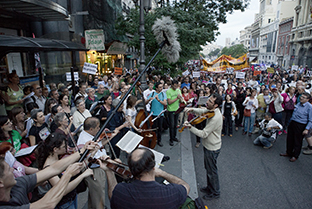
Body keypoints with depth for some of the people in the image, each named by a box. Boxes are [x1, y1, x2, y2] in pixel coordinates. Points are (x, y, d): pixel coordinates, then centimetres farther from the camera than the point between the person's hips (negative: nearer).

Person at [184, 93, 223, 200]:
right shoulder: (212, 111, -4)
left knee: (211, 171, 11)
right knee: (208, 169, 25)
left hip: (212, 148, -9)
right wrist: (192, 109, -8)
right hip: (209, 145, 9)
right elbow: (202, 111, 12)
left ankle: (215, 192, 32)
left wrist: (190, 127, -28)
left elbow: (203, 134, -29)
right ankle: (209, 187, 46)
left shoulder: (215, 118, -32)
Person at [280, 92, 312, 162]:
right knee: (289, 139, 15)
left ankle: (295, 156, 23)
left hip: (301, 126, -6)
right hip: (292, 123, 6)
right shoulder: (298, 104, 8)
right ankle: (288, 152, 32)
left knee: (297, 142, 7)